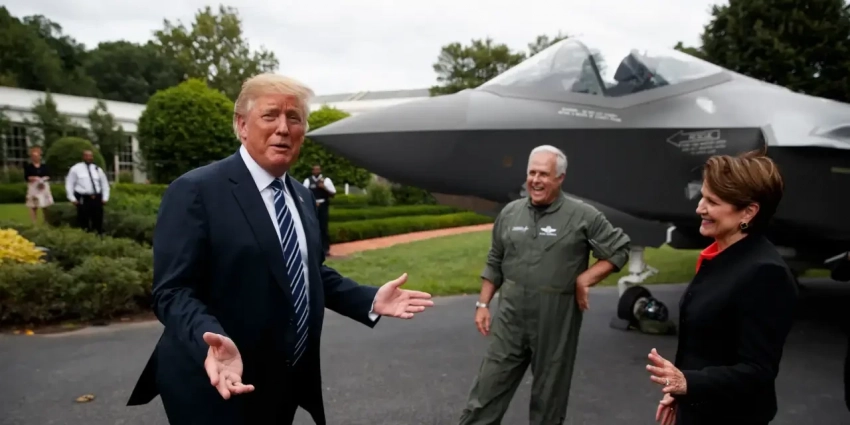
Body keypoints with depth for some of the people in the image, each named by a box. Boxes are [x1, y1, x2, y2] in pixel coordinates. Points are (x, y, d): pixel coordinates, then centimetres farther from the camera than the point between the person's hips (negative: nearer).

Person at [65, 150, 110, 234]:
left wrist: (105, 198, 6)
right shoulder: (76, 169, 2)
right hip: (83, 199, -3)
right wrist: (72, 198, -4)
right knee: (83, 222, -1)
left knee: (98, 221, 5)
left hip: (97, 198, 3)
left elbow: (105, 183, 15)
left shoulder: (97, 169, 11)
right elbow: (69, 184, 3)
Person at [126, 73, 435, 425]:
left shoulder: (302, 197, 9)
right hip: (219, 387, -8)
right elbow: (173, 291, -18)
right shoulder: (196, 191, -14)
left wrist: (370, 300, 3)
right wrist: (213, 341, -37)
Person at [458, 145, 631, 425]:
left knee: (549, 394, 15)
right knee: (488, 387, 8)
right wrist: (483, 304, 7)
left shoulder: (583, 216, -7)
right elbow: (494, 264, 11)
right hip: (511, 317, 3)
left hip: (557, 320, -2)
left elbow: (619, 250, -2)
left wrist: (585, 279, -12)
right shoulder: (510, 212, 4)